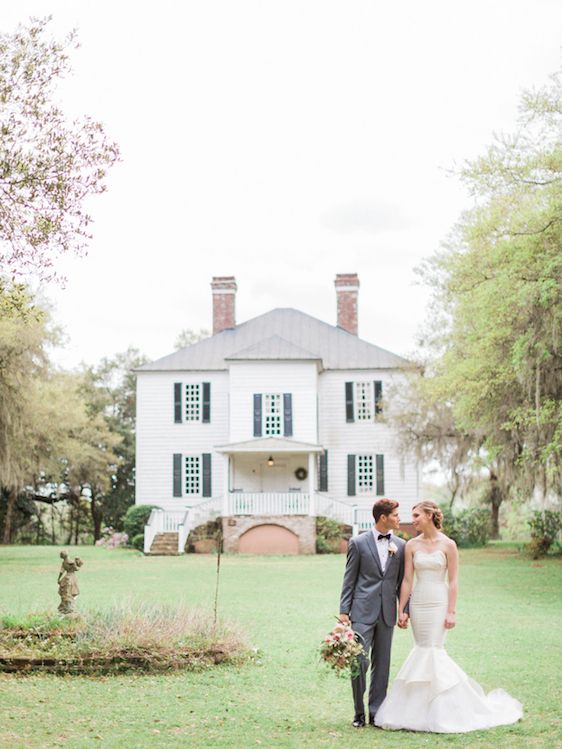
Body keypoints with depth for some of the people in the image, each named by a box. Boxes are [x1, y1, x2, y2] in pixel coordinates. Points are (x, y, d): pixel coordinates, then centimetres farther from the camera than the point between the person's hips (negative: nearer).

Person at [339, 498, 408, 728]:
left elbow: (402, 581, 11)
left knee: (381, 664, 7)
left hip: (387, 613, 4)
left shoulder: (401, 545, 8)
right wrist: (344, 611, -5)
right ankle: (359, 712, 6)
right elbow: (349, 579, 0)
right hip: (362, 611, -3)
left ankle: (376, 712, 15)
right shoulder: (358, 543, -1)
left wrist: (405, 610, 3)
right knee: (359, 660, -8)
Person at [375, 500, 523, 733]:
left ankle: (439, 712, 2)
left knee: (432, 650, -7)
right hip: (417, 602, 4)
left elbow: (453, 582, -5)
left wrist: (451, 612, -10)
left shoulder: (448, 545, -5)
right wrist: (401, 609, 2)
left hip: (439, 602, -4)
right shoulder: (412, 545, 5)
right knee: (424, 651, 5)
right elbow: (407, 580, 5)